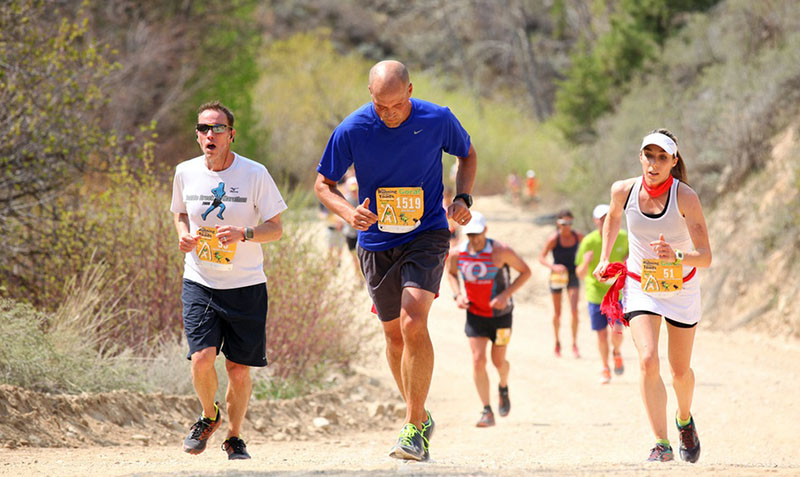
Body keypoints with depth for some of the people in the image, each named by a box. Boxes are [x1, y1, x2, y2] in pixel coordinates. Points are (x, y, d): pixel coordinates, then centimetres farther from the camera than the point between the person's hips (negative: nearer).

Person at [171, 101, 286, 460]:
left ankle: (234, 437, 24)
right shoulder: (185, 173, 2)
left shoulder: (254, 174, -7)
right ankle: (209, 416, 15)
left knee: (239, 369, 0)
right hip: (199, 284, 1)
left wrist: (243, 234, -21)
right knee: (201, 358, -16)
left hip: (246, 287, -1)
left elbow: (275, 228, -3)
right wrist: (183, 236, -2)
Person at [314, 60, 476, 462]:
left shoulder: (438, 120, -12)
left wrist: (463, 198, -8)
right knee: (394, 334, 12)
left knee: (413, 324, -21)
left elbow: (467, 155, 9)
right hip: (377, 243, 3)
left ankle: (414, 428, -13)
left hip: (427, 235, -2)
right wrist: (348, 213, -20)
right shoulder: (351, 130, -13)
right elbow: (323, 183, 0)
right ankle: (419, 416, 33)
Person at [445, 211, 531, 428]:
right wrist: (457, 295, -6)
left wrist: (506, 294, -20)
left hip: (500, 313, -2)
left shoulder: (501, 251, -20)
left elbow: (525, 271, -9)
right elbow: (451, 273, 12)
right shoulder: (457, 254, -10)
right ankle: (487, 411, -5)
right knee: (478, 360, -10)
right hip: (475, 313, 2)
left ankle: (503, 388, 42)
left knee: (498, 361, 6)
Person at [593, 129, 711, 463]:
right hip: (640, 287, 1)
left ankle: (684, 420, 44)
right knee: (648, 361, -20)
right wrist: (604, 259, 9)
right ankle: (661, 444, -18)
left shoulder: (685, 197, -22)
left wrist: (677, 257, -43)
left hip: (681, 287, -1)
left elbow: (706, 257, -24)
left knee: (680, 370, 11)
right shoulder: (624, 191, -13)